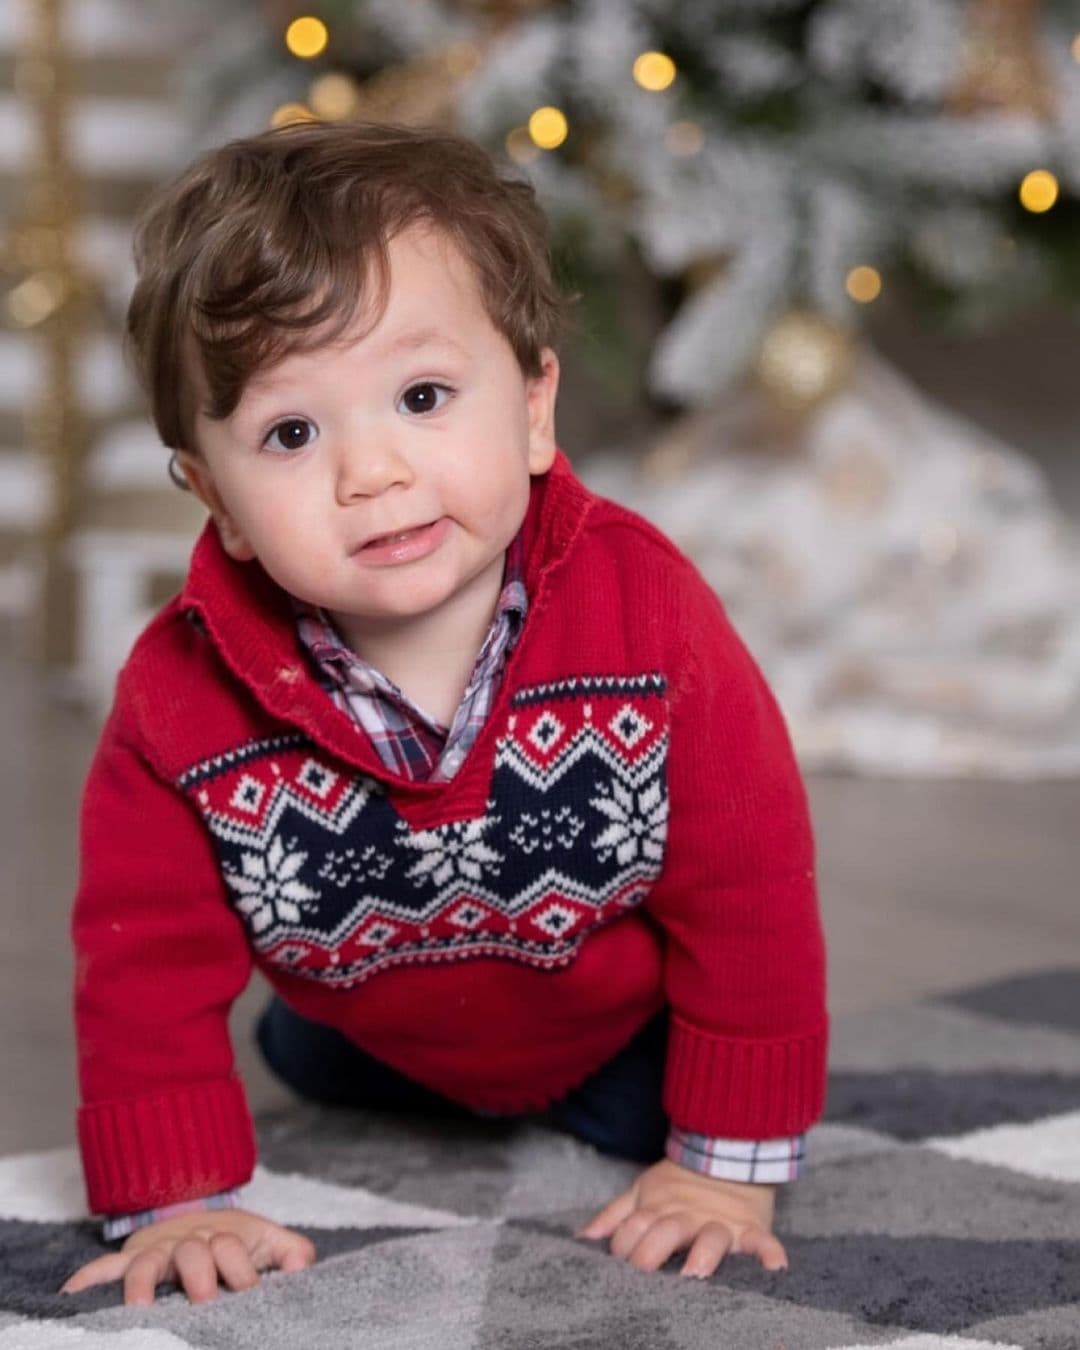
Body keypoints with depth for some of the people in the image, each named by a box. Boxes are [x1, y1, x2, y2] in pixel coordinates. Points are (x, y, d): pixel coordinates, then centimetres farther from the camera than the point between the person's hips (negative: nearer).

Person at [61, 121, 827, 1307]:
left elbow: (750, 891, -28)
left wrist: (728, 1161, -23)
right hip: (386, 1039, 3)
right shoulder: (180, 697, -35)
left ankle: (601, 1108, 34)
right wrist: (180, 1200, -25)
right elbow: (147, 953, -21)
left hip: (629, 1018, -3)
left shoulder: (649, 616, -38)